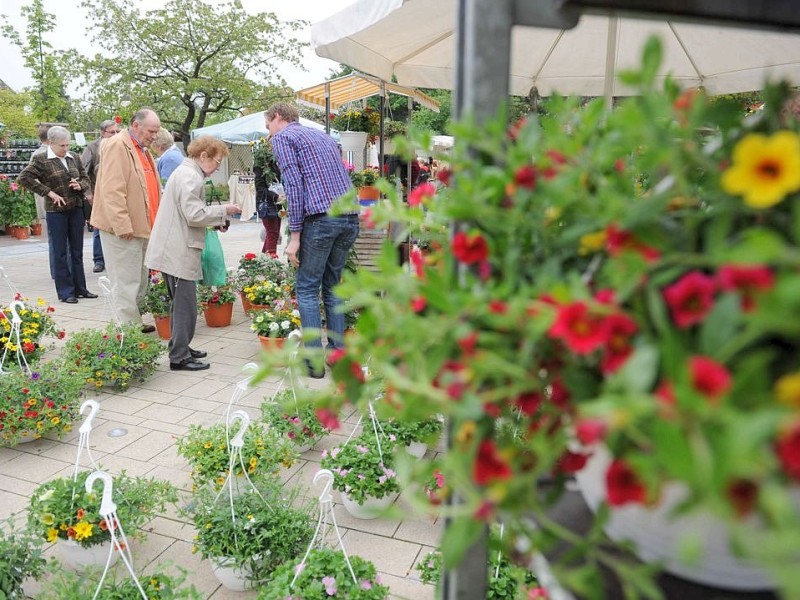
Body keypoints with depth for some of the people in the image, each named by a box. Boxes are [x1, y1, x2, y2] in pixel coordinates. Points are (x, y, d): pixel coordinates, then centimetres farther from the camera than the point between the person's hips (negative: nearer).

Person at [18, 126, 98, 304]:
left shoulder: (73, 158, 8)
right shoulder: (41, 159, -6)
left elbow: (85, 178, 17)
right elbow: (24, 177, -12)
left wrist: (80, 185, -6)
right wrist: (49, 192, -15)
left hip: (76, 209, 5)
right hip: (56, 211, -5)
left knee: (77, 251, 11)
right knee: (60, 253, 2)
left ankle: (79, 288, 21)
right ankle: (65, 292, 9)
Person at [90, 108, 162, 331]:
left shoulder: (143, 149, 19)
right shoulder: (117, 146, -11)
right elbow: (112, 190, -19)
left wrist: (155, 221, 18)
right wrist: (122, 225, -21)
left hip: (142, 227, 9)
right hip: (124, 229, -9)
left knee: (140, 281, 14)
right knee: (126, 283, -4)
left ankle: (137, 323, 24)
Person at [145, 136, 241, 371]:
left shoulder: (184, 172, 19)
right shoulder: (190, 177, -15)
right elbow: (194, 214, -22)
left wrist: (216, 220, 15)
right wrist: (223, 210, -11)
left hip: (172, 250, 11)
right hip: (179, 252, -11)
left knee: (180, 303, 19)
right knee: (185, 305, -4)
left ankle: (179, 348, 29)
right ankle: (180, 357, 2)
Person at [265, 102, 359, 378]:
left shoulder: (282, 138, 4)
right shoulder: (323, 136, 27)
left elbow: (294, 185, -8)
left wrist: (295, 235, -9)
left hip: (321, 218, -7)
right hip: (351, 218, 7)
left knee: (307, 289, 3)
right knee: (332, 286, 16)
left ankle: (314, 361, 3)